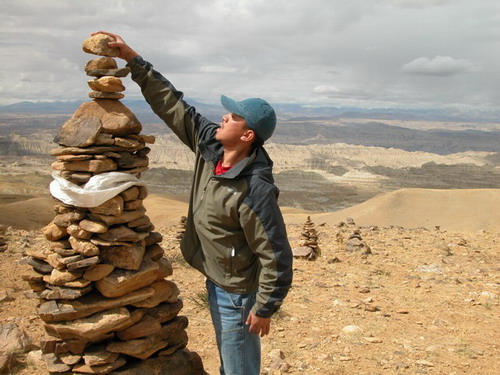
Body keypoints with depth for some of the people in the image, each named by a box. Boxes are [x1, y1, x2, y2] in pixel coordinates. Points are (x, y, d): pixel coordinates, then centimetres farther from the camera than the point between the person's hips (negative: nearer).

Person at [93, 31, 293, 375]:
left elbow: (276, 256, -26)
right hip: (216, 281, 8)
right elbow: (172, 105, -1)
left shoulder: (255, 189, -31)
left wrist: (264, 309, -18)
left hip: (237, 293, -8)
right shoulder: (210, 145, -8)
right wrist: (133, 60, -2)